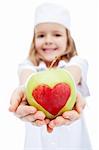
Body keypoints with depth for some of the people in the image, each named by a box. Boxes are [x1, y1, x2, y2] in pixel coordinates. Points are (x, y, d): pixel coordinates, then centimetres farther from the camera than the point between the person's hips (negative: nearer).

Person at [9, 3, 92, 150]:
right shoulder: (29, 65, 0)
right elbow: (27, 77, -25)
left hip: (71, 136, 0)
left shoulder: (76, 62, -2)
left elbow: (70, 76, -28)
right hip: (38, 137, 1)